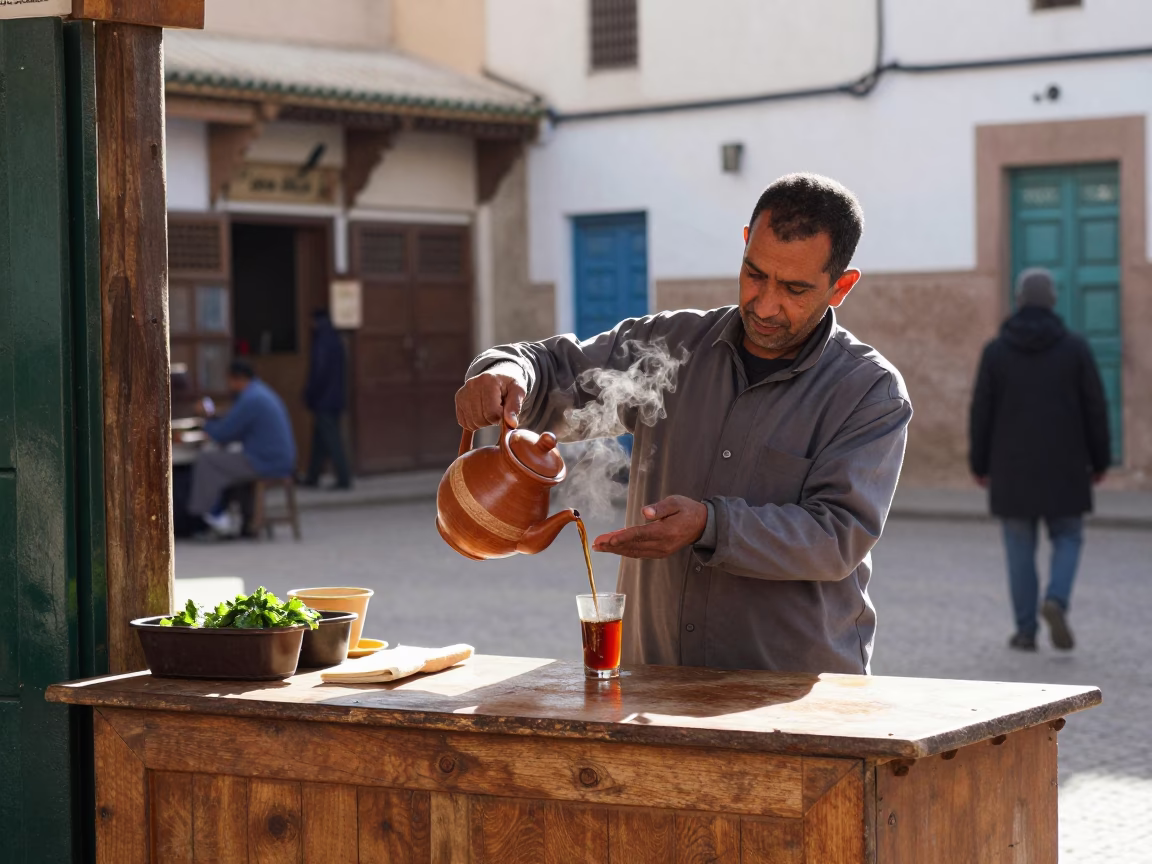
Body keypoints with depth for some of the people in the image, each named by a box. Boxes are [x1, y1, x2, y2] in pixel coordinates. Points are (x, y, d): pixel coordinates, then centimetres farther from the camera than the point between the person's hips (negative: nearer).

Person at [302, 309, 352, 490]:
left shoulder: (322, 344, -17)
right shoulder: (336, 343, 12)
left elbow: (319, 374, -20)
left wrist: (309, 396, -10)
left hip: (323, 401, -9)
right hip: (335, 401, 9)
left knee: (332, 441, -7)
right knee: (319, 440, 16)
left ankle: (344, 479, -8)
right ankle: (312, 477, 23)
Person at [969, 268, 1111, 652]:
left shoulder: (996, 350, -3)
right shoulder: (1075, 347, -4)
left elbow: (981, 412, -2)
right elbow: (1095, 408, -3)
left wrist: (980, 464, 8)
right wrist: (1100, 461, 7)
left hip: (1012, 466, 1)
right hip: (1063, 465, 0)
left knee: (1020, 548, 8)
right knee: (1067, 538, 12)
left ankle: (1026, 631, 9)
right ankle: (1056, 601, -13)